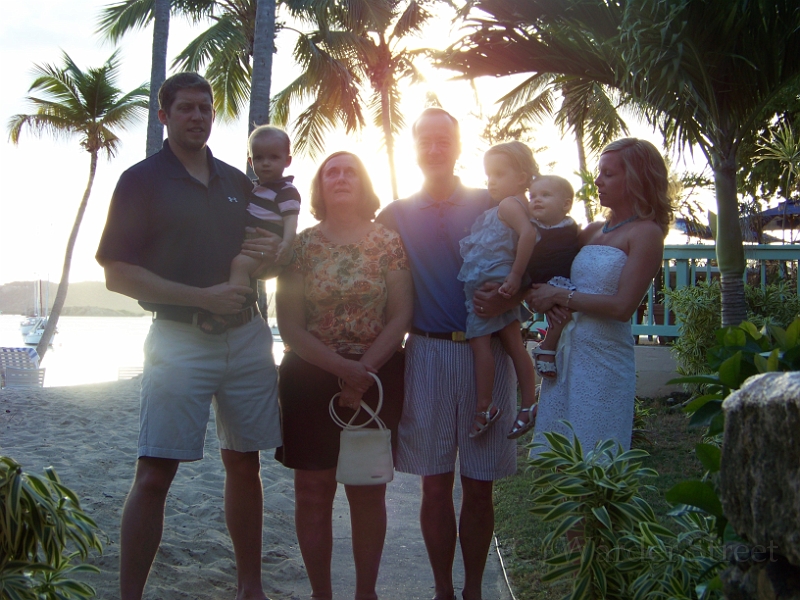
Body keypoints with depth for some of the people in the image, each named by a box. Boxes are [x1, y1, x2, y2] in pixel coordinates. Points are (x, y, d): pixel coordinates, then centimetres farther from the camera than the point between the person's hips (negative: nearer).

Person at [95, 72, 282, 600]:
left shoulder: (237, 181, 15)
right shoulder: (141, 180, 0)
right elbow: (117, 274, -7)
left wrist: (270, 253, -2)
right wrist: (203, 297, -15)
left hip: (247, 335, 5)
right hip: (179, 339, -4)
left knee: (244, 463, 9)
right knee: (155, 474, -7)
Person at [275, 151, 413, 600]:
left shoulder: (389, 242, 1)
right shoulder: (301, 246, 1)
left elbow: (401, 316, -4)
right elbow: (291, 326, -5)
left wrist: (364, 372, -14)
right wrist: (343, 368, -15)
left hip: (379, 378, 0)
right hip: (310, 379, 0)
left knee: (368, 491, 8)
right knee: (313, 492, 5)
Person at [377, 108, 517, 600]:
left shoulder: (490, 205, 6)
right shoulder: (395, 215, 9)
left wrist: (506, 297, -16)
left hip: (487, 352, 0)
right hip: (427, 353, 1)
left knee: (479, 486, 5)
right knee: (436, 485, 5)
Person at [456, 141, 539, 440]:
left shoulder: (508, 204, -15)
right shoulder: (520, 206, 14)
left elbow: (528, 233, -31)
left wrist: (515, 277, -29)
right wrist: (513, 280, 16)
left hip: (488, 284, -10)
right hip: (500, 285, 10)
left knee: (480, 342, -4)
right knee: (514, 345, 10)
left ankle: (484, 407, -1)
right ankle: (528, 406, 14)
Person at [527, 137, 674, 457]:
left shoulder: (646, 233, -7)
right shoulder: (592, 231, 13)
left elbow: (622, 306, -15)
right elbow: (551, 276, 17)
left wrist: (562, 296, -11)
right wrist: (546, 298, -5)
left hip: (603, 357, -7)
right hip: (567, 350, 7)